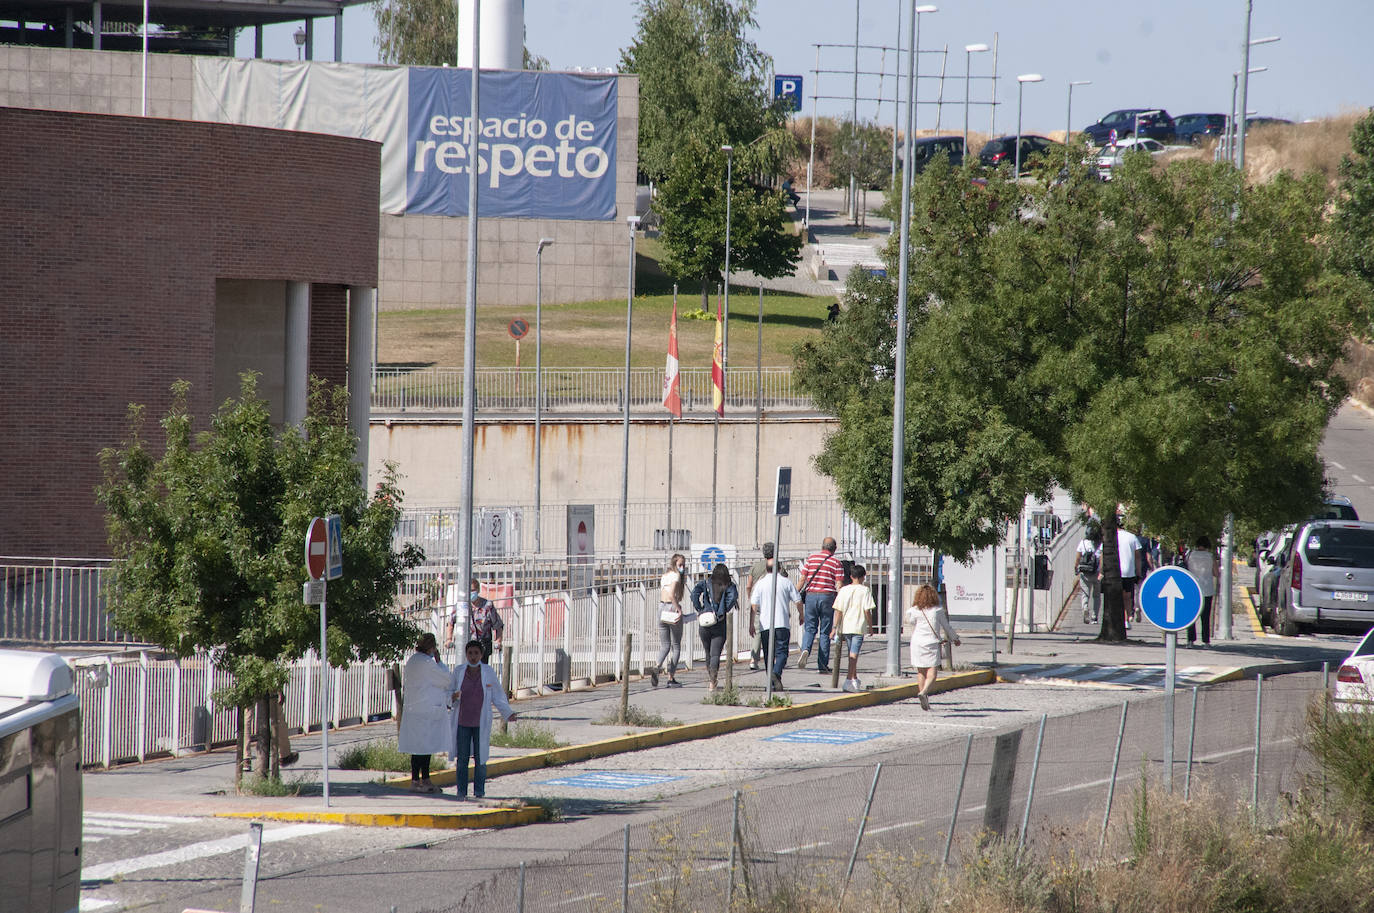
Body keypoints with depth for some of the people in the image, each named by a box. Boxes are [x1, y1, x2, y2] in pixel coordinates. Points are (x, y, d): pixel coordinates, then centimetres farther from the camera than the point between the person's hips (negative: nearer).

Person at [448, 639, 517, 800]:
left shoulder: (488, 672, -1)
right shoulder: (459, 672, 1)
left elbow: (498, 695, 7)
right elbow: (448, 692, 9)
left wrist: (508, 713, -2)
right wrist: (453, 697, -15)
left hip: (481, 722, -1)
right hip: (462, 721, 1)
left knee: (480, 757, 0)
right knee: (462, 757, -1)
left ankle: (479, 790, 9)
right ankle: (462, 791, 5)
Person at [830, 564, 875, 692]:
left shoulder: (844, 590, 4)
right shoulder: (865, 590, -5)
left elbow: (838, 610, 1)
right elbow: (867, 610, -8)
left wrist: (835, 627, 3)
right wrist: (870, 626, 3)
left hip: (845, 627, 4)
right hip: (859, 626, -4)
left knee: (852, 654, 17)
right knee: (854, 654, -6)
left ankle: (855, 679, 27)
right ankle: (849, 680, -14)